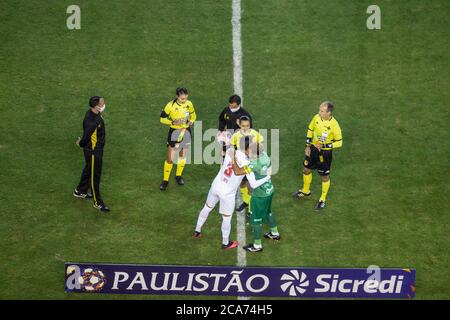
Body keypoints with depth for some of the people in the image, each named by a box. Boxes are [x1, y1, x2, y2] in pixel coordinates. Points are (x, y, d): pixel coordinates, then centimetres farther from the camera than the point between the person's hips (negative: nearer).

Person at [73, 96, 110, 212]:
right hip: (93, 152, -10)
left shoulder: (95, 113, -6)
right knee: (94, 176, 6)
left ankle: (80, 191, 49)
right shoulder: (91, 122, -36)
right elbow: (86, 137, -24)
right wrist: (80, 144, -4)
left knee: (88, 170, 28)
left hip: (98, 149, 10)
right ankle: (97, 202, 20)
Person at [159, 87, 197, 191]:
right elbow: (162, 118, -11)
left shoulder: (189, 104, -7)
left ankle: (178, 176, 37)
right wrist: (173, 122, -25)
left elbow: (193, 115, 12)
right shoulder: (170, 105, -18)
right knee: (170, 158, -3)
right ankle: (165, 180, 10)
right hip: (174, 132, -4)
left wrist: (191, 121, -10)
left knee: (182, 155, 17)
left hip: (186, 132, 4)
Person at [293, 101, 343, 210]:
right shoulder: (316, 117, -13)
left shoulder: (334, 125, -28)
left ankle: (322, 199, 33)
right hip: (313, 148, 5)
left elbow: (339, 143, -17)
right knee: (306, 169, 21)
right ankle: (306, 191, 48)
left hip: (325, 153, -5)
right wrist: (308, 146, 4)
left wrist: (324, 145, -27)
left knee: (325, 177, 10)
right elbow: (310, 130, 6)